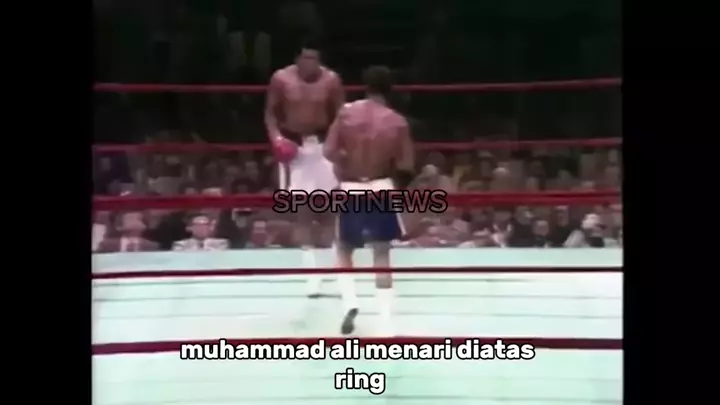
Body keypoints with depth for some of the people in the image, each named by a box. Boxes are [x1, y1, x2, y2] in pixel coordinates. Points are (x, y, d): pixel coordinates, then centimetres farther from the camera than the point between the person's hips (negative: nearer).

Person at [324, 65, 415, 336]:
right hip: (381, 190, 0)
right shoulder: (397, 122, -5)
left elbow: (330, 152, -4)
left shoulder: (347, 112, -3)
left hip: (351, 190, 1)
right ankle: (385, 324, 5)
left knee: (344, 249, 22)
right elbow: (405, 166, -5)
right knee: (381, 255, 7)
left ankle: (349, 303, 6)